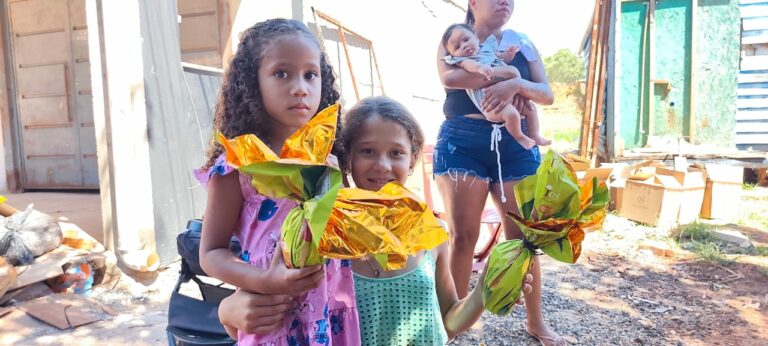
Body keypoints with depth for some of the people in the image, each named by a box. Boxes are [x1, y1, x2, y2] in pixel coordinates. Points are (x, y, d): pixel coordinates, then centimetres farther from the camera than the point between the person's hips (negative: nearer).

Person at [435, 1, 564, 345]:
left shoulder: (523, 46, 17)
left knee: (524, 235, 2)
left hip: (515, 144, 3)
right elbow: (450, 77, -13)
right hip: (462, 143, -2)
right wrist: (504, 72, -10)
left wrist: (515, 84, -15)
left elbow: (547, 94, 5)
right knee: (462, 235, -2)